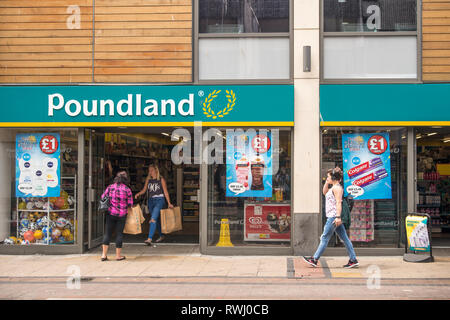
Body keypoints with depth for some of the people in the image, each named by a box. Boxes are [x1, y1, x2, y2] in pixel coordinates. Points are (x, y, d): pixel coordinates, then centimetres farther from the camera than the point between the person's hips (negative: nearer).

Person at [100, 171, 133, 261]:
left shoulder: (110, 187, 0)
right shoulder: (127, 189, -6)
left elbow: (103, 198, 6)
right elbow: (130, 204, -4)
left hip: (110, 213, 2)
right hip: (122, 215, -2)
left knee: (108, 233, 8)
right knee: (119, 233, 5)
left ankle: (104, 254, 7)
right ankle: (118, 255, 11)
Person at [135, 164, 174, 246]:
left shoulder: (161, 179, -2)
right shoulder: (148, 179, 10)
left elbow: (165, 192, -1)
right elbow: (144, 190, 10)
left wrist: (169, 203, -1)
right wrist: (138, 194, -10)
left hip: (159, 200, -5)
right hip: (151, 201, 6)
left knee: (153, 219, -18)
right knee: (157, 220, 15)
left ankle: (149, 239, -24)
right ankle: (161, 236, 31)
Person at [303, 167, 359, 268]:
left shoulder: (337, 187, -12)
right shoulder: (334, 188, 18)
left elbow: (339, 202, -20)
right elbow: (325, 192, 34)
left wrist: (338, 217, -27)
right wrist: (327, 182, 19)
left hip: (333, 217, -10)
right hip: (335, 217, 10)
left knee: (325, 238, -3)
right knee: (344, 238, 7)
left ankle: (315, 259, 3)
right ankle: (353, 260, 6)